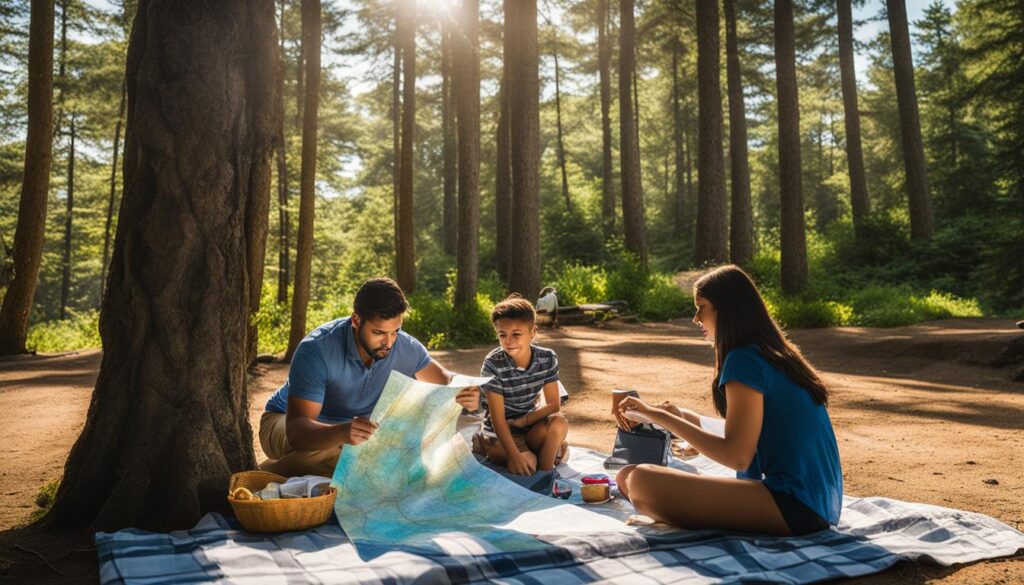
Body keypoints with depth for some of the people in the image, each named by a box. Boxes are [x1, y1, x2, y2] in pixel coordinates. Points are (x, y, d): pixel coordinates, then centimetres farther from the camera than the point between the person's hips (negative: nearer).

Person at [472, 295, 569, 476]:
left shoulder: (548, 359, -12)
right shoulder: (493, 364, -23)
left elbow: (554, 404, -5)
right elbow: (498, 419, -22)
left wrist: (523, 421, -18)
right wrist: (514, 456, -27)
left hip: (529, 423, 2)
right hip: (501, 431, -2)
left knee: (559, 424, -25)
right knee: (528, 464, -24)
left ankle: (545, 474, -7)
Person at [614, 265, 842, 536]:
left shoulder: (744, 359, -12)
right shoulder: (779, 355, 16)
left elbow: (737, 456, -16)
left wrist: (658, 415, -11)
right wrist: (683, 417, 23)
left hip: (794, 506, -10)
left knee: (641, 480, -26)